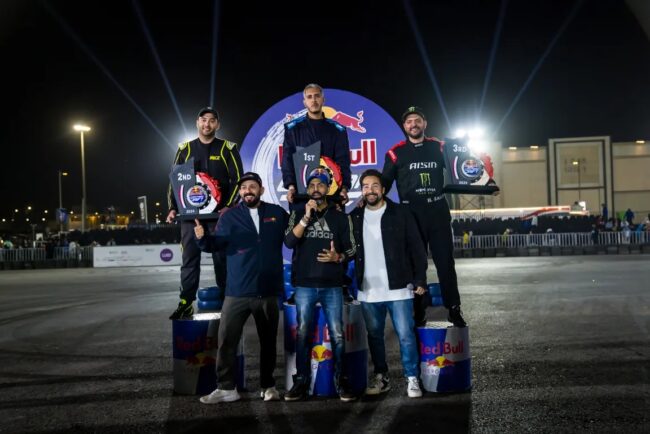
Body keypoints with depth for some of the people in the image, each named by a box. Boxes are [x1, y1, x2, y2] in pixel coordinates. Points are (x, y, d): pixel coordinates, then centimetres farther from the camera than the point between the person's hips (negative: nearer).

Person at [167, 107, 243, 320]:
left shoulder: (228, 148, 4)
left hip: (219, 213, -2)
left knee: (221, 258, 2)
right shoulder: (185, 149, 11)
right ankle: (186, 303, 3)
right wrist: (173, 208, 0)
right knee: (189, 259, 1)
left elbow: (237, 180, 0)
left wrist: (228, 206, -13)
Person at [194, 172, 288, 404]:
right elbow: (216, 244, -6)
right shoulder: (230, 216, 3)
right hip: (237, 291, -1)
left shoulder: (278, 213, 6)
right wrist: (202, 237, -25)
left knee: (268, 341, 12)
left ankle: (268, 386, 26)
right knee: (226, 340, -2)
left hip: (268, 291, 1)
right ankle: (226, 387, 10)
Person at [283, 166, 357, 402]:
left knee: (337, 335, 0)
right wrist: (307, 217, -15)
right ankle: (301, 381, 14)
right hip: (304, 285, 1)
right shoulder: (298, 214, 7)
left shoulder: (340, 217, 6)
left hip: (332, 285, 0)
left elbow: (351, 249, 8)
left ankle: (340, 380, 11)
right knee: (302, 334, 5)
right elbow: (289, 242, -9)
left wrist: (338, 257, -13)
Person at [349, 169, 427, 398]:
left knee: (406, 335, -2)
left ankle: (412, 378, 10)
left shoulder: (400, 213, -2)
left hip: (398, 288, -3)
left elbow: (416, 248, -2)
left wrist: (420, 279, -5)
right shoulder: (354, 217, 6)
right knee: (374, 335, 12)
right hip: (368, 291, 3)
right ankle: (380, 377, 25)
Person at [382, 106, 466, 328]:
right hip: (411, 213, -1)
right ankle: (418, 312, 12)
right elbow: (385, 182, 4)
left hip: (438, 211, 1)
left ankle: (454, 309, 11)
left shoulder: (438, 147, 9)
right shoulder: (396, 152, 3)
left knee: (445, 261, 4)